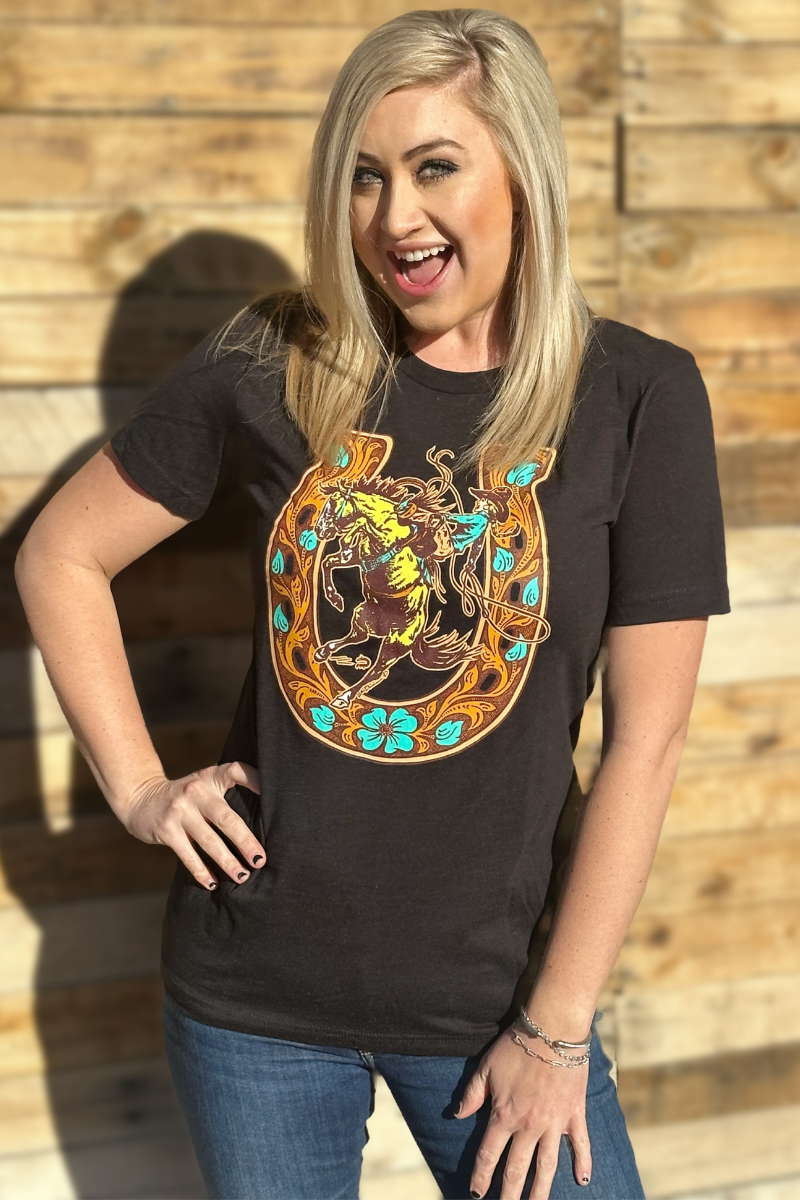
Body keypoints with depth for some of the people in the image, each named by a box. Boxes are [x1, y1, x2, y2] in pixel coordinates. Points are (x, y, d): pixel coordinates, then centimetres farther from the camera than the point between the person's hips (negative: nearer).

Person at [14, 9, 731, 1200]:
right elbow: (59, 557, 5)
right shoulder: (270, 365, -5)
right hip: (254, 997, 1)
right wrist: (138, 789, -2)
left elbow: (646, 734, -9)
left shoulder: (637, 395, -9)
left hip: (493, 996, -1)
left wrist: (558, 1025, -9)